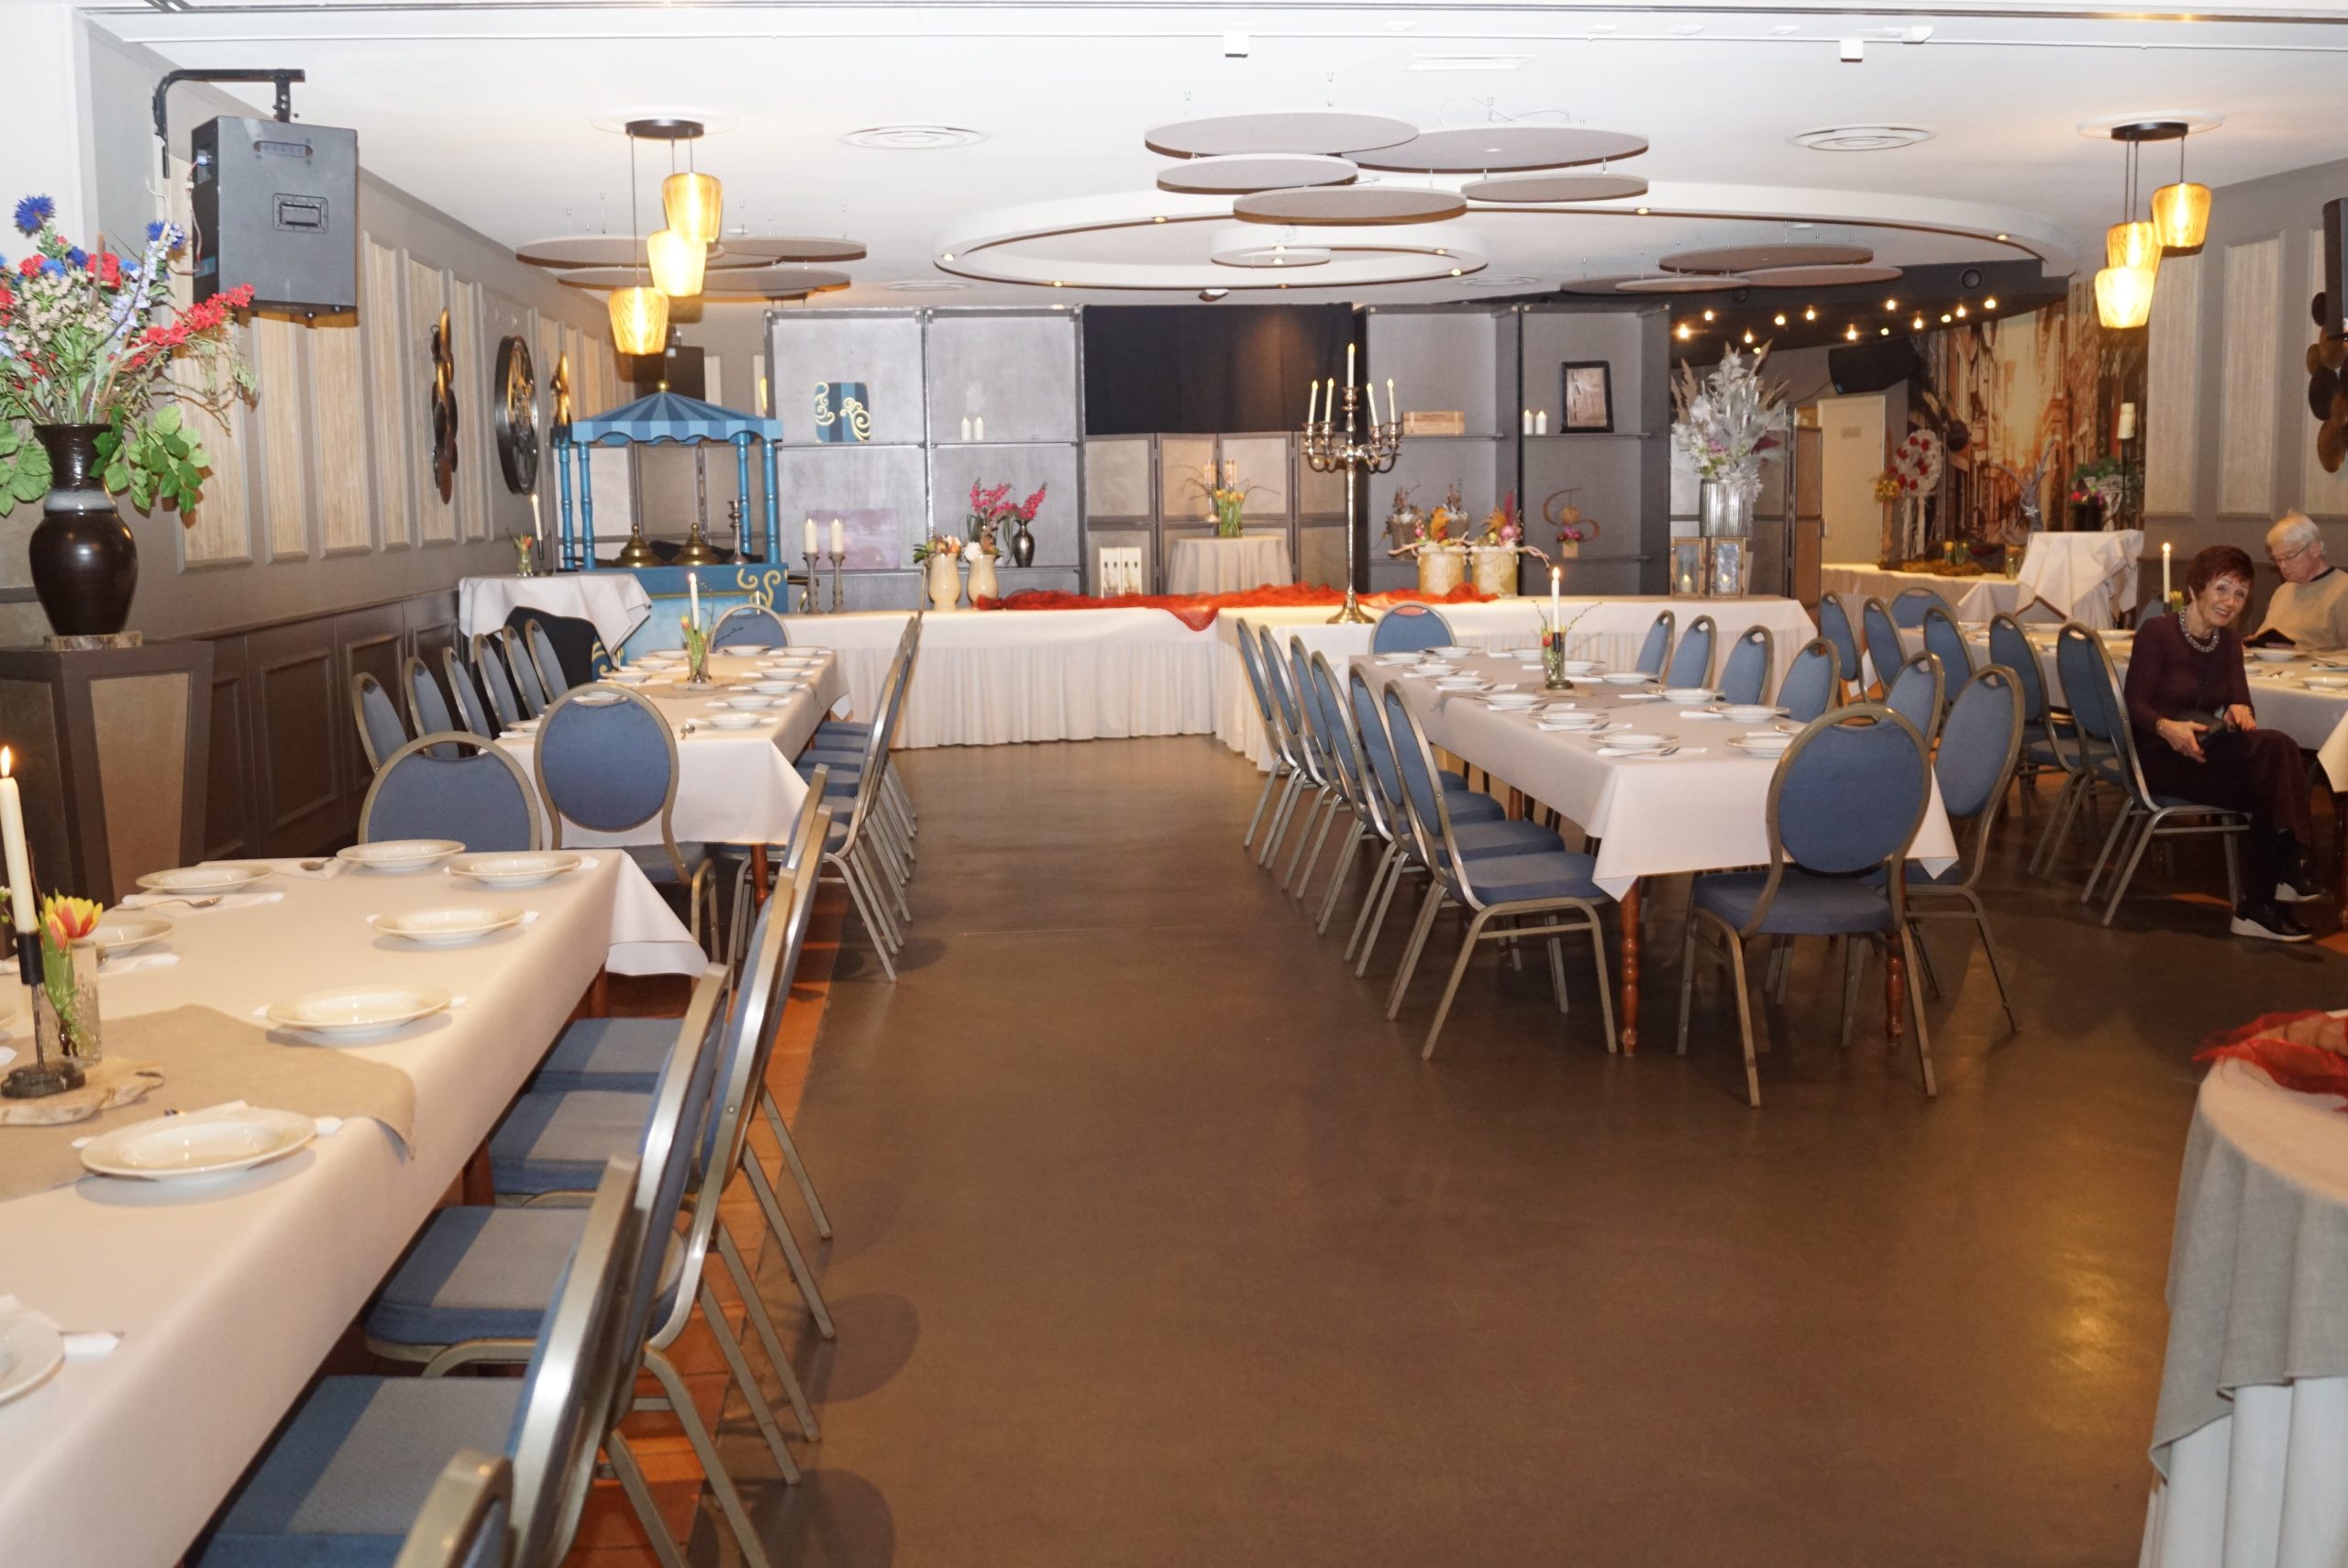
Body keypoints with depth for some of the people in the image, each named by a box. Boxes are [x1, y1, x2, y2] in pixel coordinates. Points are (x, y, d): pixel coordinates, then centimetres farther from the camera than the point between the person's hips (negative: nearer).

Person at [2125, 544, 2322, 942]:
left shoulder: (2227, 640, 13)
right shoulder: (2157, 632, -7)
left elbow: (2239, 698, 4)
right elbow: (2136, 703, -11)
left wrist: (2240, 710, -21)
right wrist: (2167, 727, -32)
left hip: (2207, 752, 6)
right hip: (2161, 756, -6)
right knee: (2275, 748, -30)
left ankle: (2260, 905, -25)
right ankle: (2289, 868, -26)